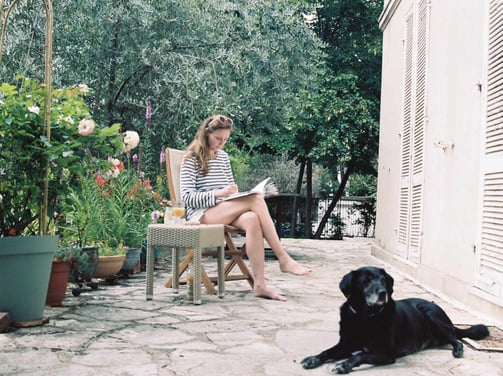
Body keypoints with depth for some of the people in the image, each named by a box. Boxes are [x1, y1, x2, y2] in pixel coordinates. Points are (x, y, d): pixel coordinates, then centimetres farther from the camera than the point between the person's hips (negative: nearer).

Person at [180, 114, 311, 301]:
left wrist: (234, 193, 2)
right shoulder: (191, 159, 1)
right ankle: (284, 259, -28)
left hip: (225, 212, 6)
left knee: (252, 220, -32)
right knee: (256, 200, -29)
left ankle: (259, 284, -39)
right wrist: (218, 193, -21)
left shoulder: (223, 156, 21)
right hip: (201, 215, -5)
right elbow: (187, 198, -8)